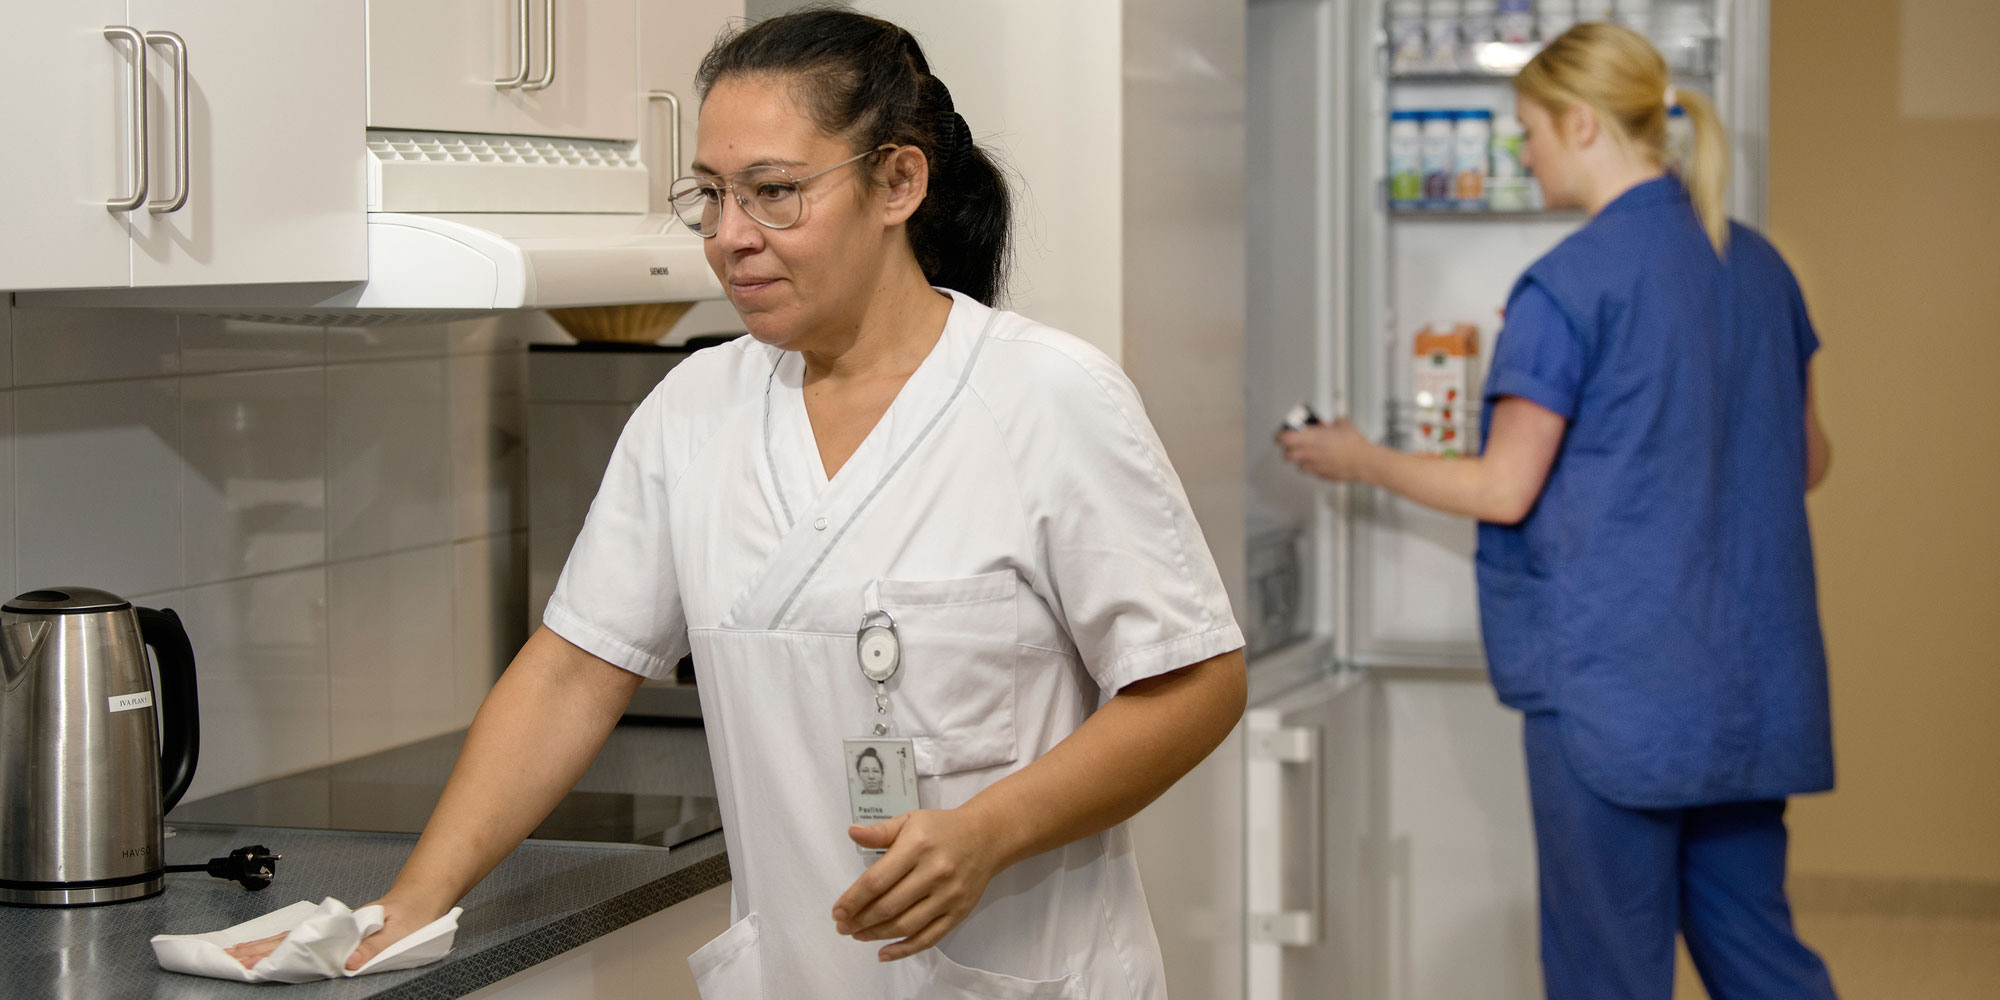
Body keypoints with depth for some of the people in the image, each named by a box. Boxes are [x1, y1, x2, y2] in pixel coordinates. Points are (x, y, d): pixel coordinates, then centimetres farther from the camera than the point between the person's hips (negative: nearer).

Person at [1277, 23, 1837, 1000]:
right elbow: (1807, 459, 16)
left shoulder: (1567, 287, -14)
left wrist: (1361, 461, 5)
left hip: (1615, 676, -7)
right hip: (1753, 679, 7)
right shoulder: (1759, 266, 7)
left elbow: (1505, 491, -10)